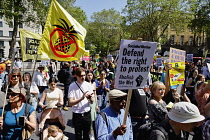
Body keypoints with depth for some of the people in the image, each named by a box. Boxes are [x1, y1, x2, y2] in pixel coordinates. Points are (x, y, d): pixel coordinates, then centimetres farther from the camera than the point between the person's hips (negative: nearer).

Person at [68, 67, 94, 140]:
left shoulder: (89, 85, -4)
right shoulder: (72, 86, -10)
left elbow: (92, 102, 0)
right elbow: (70, 103, -15)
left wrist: (90, 98, -23)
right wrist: (82, 98, -28)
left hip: (87, 114, 2)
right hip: (77, 115, -2)